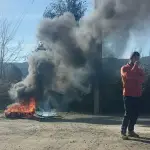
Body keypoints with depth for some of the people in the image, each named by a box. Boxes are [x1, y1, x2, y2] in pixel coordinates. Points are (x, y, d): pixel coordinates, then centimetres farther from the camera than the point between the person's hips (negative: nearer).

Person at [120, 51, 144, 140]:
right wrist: (135, 66, -12)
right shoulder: (124, 68, 0)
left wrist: (133, 76, -14)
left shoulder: (139, 69, 15)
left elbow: (142, 79, -2)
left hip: (137, 95, 6)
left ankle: (131, 131, 15)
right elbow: (128, 75, -20)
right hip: (128, 94, -6)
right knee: (128, 113, -10)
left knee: (135, 114, 5)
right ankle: (123, 132, -5)